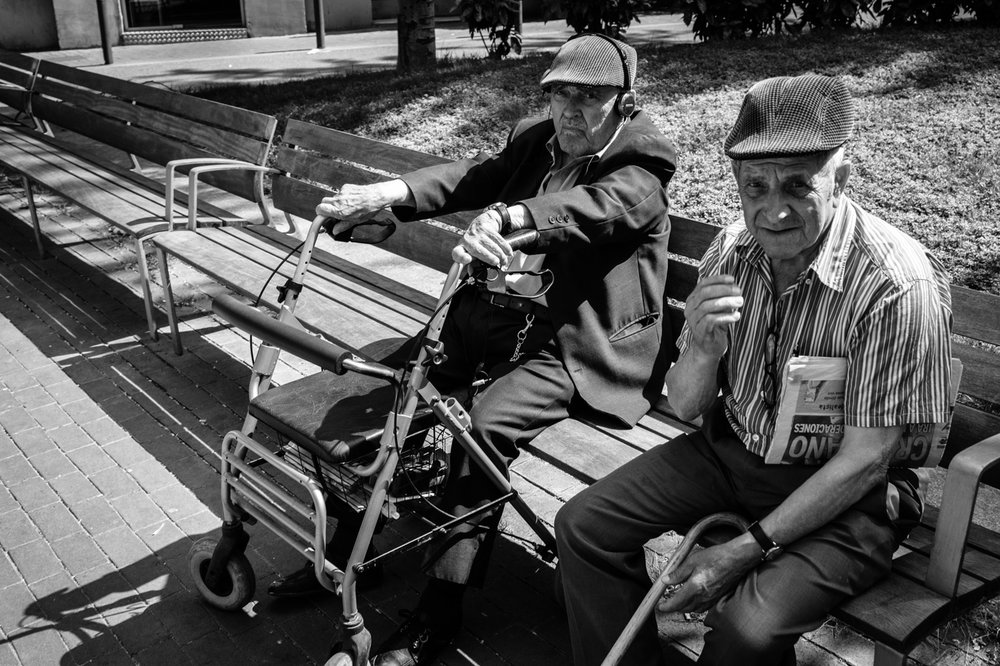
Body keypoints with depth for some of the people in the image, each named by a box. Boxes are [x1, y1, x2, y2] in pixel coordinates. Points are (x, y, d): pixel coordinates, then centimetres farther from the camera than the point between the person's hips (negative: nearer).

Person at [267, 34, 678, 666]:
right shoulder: (539, 142, 14)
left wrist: (506, 216, -46)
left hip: (585, 346, -6)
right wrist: (391, 193, -20)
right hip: (511, 318, 6)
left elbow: (593, 206, -27)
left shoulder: (641, 168, -4)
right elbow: (476, 175, -2)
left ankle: (442, 606, -14)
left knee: (487, 421, -28)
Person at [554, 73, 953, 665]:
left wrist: (746, 550, -21)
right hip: (731, 450, 5)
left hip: (848, 492, -5)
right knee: (583, 527, -6)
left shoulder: (899, 285, -24)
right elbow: (686, 407, -2)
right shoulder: (733, 250, -8)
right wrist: (702, 349, -25)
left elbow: (864, 459, -19)